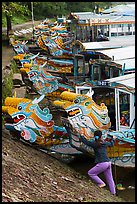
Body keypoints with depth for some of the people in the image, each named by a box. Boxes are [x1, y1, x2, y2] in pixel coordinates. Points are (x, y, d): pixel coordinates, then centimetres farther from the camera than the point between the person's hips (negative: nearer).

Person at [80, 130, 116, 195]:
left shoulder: (94, 143, -8)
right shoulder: (105, 143, 9)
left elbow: (86, 142, 4)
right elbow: (111, 144, 29)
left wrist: (81, 135, 18)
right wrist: (113, 139, 50)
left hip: (102, 164, -7)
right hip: (108, 162, 7)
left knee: (90, 173, 7)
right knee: (109, 178, 15)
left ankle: (101, 183, 5)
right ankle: (113, 193, 18)